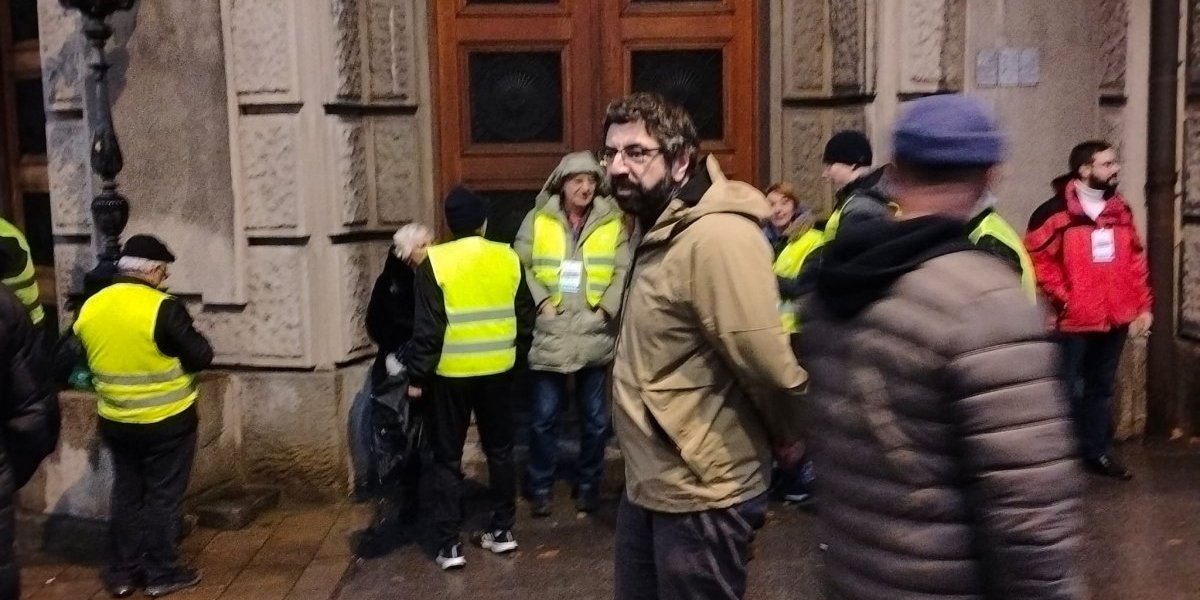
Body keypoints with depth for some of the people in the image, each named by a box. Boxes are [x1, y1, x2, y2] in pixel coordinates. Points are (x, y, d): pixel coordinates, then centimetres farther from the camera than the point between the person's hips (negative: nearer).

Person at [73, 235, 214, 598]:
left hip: (114, 422, 6)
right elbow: (201, 356, -16)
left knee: (126, 494, 16)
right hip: (166, 422, -6)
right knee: (163, 495, 6)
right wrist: (178, 347, 3)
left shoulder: (90, 308, 0)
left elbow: (87, 362, 12)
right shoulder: (162, 308, -20)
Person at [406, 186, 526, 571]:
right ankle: (502, 531, 24)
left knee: (447, 459, 6)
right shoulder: (508, 258, 0)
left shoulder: (435, 262, -11)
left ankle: (450, 545, 8)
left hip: (451, 373, -3)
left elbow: (428, 327, -13)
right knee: (499, 451, 16)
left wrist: (417, 375, -5)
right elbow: (522, 315, 7)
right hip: (498, 370, 3)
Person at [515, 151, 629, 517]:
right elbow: (521, 266, -1)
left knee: (595, 418, 11)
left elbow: (623, 272, -2)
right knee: (544, 416, 6)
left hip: (595, 335, 1)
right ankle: (541, 487, 21)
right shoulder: (538, 220, 2)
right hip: (550, 334, -1)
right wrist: (541, 301, -13)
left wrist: (606, 308, -13)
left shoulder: (613, 222, 3)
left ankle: (588, 484, 27)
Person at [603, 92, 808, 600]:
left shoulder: (716, 236, -24)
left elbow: (767, 363, -28)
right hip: (648, 483, 10)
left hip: (699, 495, -10)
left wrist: (787, 440, -12)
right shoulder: (660, 231, 11)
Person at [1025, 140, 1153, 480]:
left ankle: (1098, 452, 27)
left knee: (1102, 387, 15)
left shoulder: (1120, 211, 10)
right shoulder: (1056, 212, -12)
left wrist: (1143, 306, 9)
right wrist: (1063, 298, -15)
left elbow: (1136, 261, 13)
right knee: (1069, 390, 2)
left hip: (1115, 320, 6)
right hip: (1074, 321, -6)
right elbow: (1036, 258, -13)